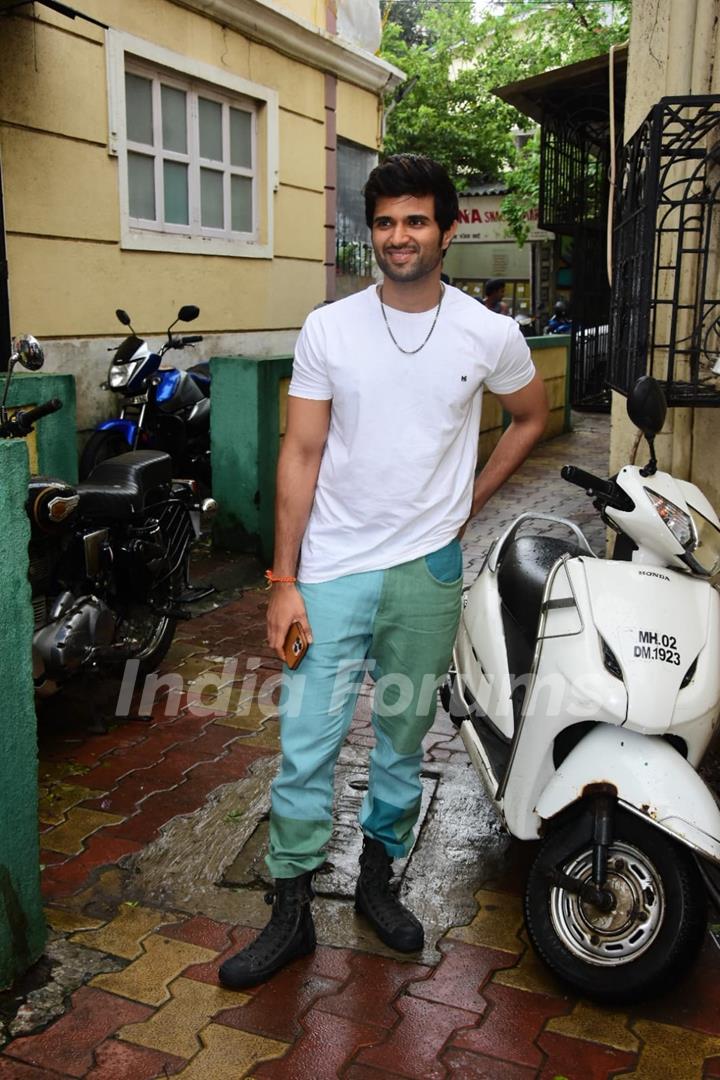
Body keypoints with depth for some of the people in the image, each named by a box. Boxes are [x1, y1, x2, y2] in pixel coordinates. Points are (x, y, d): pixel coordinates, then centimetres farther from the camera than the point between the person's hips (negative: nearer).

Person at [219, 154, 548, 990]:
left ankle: (378, 880, 35)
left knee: (404, 739, 14)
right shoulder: (328, 329, -4)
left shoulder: (489, 334, -2)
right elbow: (301, 456, -4)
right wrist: (283, 580, -7)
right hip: (333, 570, -1)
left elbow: (530, 416, 17)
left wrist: (470, 501, 8)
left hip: (428, 571, 1)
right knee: (307, 745, 1)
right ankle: (290, 912, 18)